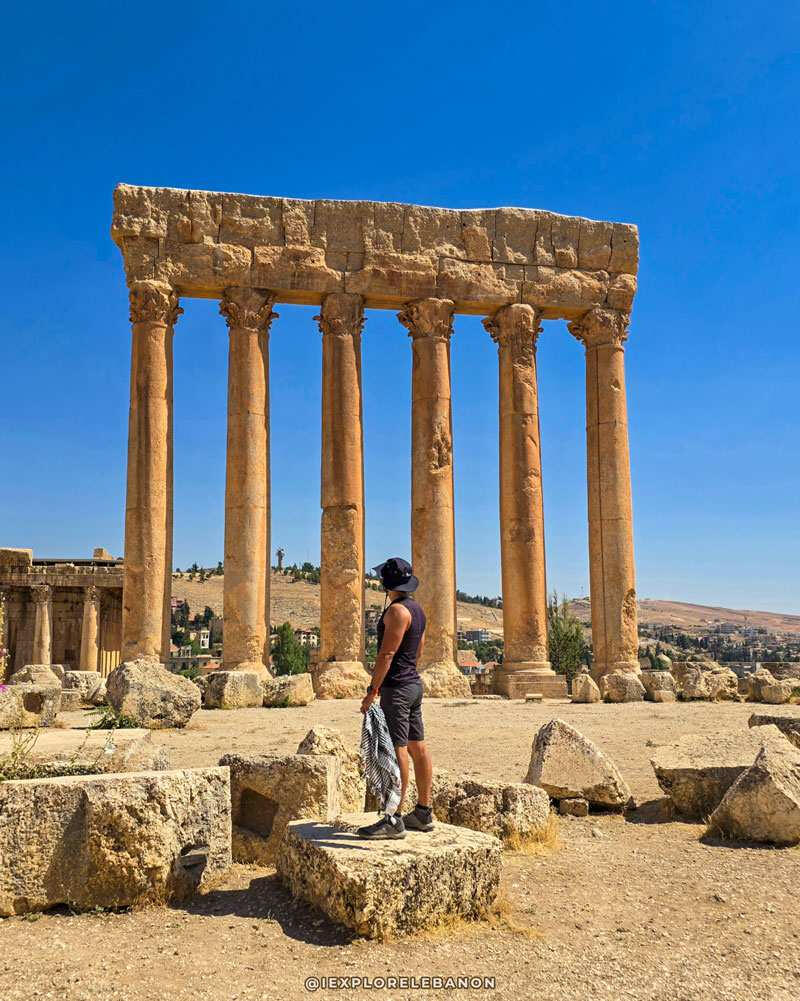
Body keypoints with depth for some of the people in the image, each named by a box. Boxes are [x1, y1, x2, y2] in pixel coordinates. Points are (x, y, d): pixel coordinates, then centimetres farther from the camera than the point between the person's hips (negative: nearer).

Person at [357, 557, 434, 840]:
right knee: (418, 748, 12)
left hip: (397, 688, -10)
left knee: (396, 750, -9)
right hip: (414, 683, 10)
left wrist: (373, 689, -19)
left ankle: (394, 820, -7)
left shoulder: (397, 610, -15)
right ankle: (423, 813, 19)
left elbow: (387, 653, -20)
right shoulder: (417, 609, 15)